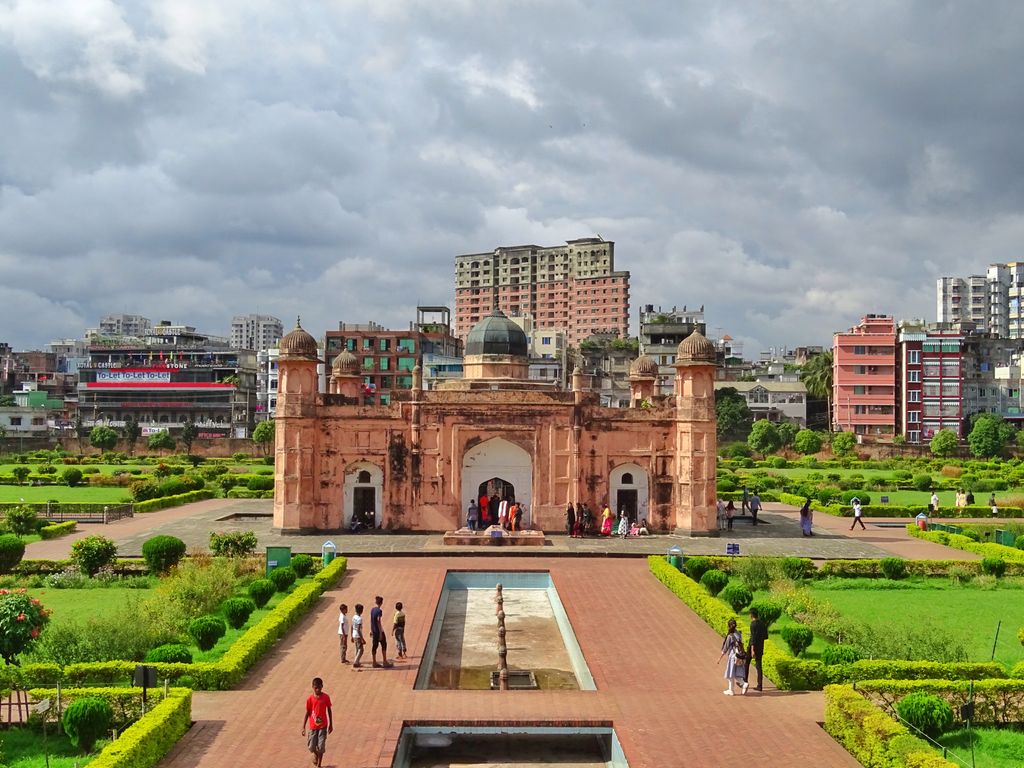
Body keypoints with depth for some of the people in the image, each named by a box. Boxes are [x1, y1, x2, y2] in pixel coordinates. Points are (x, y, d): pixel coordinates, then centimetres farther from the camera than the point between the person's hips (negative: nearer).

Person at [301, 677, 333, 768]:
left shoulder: (326, 697, -6)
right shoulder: (310, 699, -7)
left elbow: (329, 710, 4)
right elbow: (307, 713, -1)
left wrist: (331, 724, 7)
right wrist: (303, 727, -3)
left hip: (323, 726, -1)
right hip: (313, 726, 1)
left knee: (321, 747, -4)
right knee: (311, 747, 1)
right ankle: (315, 754, 37)